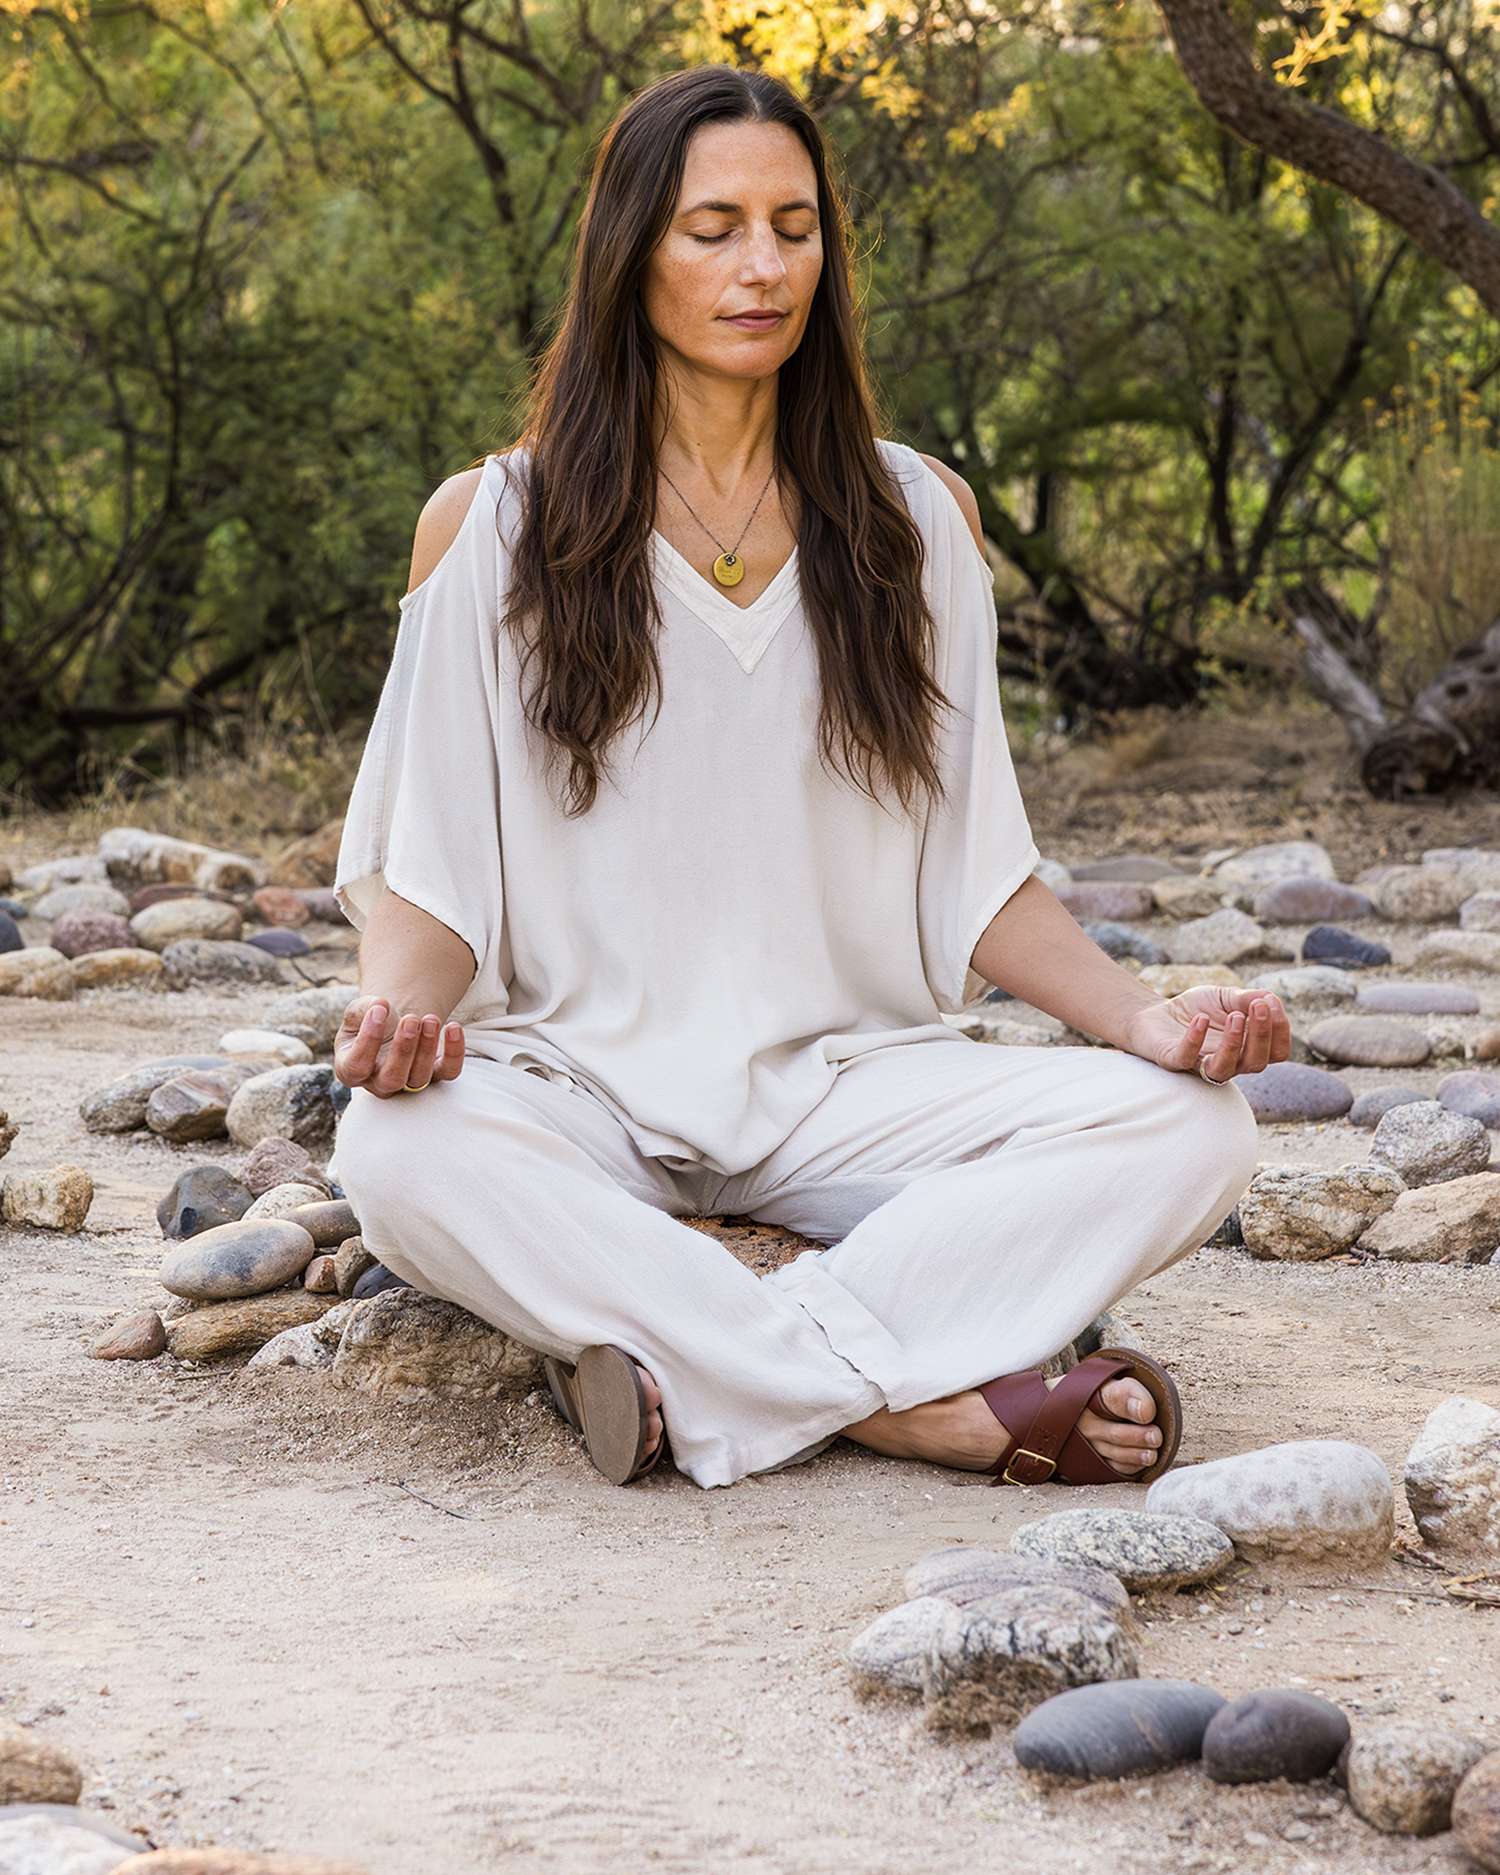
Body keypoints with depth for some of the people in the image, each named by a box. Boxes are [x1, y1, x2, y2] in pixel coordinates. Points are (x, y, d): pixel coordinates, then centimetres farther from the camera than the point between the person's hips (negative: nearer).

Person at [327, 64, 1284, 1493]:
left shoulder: (918, 519, 12)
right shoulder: (490, 528, 6)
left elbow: (976, 874, 12)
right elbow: (426, 876, 4)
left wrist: (1137, 1012, -8)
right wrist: (398, 1003, -19)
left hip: (844, 1088, 2)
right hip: (584, 1089, -2)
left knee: (1188, 1126, -25)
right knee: (401, 1152, -37)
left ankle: (696, 1380, -33)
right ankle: (940, 1411, -36)